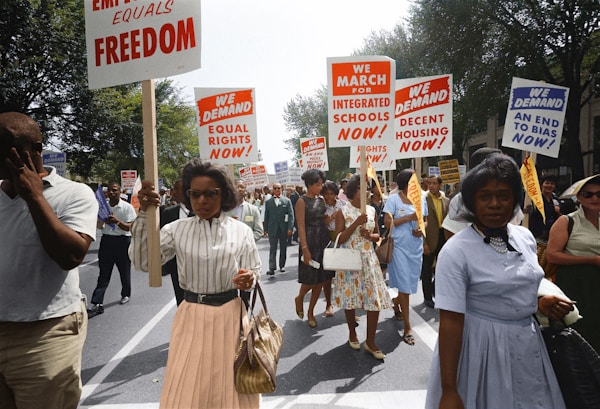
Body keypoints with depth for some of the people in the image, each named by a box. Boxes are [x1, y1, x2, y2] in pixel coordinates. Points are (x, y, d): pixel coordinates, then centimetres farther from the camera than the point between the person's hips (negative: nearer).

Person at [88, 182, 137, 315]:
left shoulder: (127, 207, -7)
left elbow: (129, 227, -14)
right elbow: (100, 225, 14)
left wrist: (117, 222, -31)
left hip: (122, 241, -3)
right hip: (106, 240, 3)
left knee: (124, 270, 12)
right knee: (103, 274, 2)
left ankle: (126, 294, 34)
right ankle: (97, 304, 2)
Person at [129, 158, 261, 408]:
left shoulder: (241, 231, -5)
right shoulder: (177, 229, -3)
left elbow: (255, 272, 1)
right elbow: (143, 262, -11)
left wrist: (249, 279, -24)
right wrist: (144, 215, -18)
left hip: (229, 315, 0)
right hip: (191, 316, 1)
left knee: (229, 386, 15)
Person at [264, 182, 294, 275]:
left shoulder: (287, 201, 3)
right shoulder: (268, 202, 6)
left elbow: (291, 215, -1)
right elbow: (266, 216, 8)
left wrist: (290, 228, -10)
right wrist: (265, 229, 3)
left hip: (284, 228, 0)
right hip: (272, 229, 0)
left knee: (283, 248, 10)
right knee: (272, 249, -4)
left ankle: (282, 265, 22)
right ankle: (272, 268, -6)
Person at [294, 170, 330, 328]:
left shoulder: (321, 200, 11)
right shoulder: (302, 201, -8)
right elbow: (301, 227, -13)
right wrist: (305, 249, -19)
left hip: (324, 241, 7)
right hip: (310, 242, -6)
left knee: (321, 279, 9)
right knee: (311, 278, -2)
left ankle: (310, 312, 24)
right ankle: (299, 298, 30)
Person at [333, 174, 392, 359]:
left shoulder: (371, 210, 6)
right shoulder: (343, 211, -6)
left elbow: (377, 235, 14)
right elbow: (339, 239, -12)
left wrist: (370, 235, -9)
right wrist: (356, 223, -20)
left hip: (369, 260, 3)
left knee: (375, 299, -1)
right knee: (350, 297, 9)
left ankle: (370, 341, 13)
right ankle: (352, 333, 33)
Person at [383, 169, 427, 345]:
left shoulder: (421, 199, 7)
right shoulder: (393, 199, -7)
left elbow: (425, 220, 15)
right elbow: (388, 222, -12)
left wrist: (422, 229, -6)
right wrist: (409, 217, -18)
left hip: (416, 246, 5)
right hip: (399, 246, -5)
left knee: (410, 282, 14)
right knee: (404, 285, -3)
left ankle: (396, 306, 42)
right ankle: (407, 327, 4)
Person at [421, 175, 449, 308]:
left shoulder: (446, 200, 7)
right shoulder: (423, 199, -8)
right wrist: (424, 242, -15)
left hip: (443, 238, 4)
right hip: (429, 239, -4)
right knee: (427, 269, 8)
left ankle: (434, 289, 33)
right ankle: (427, 296, 22)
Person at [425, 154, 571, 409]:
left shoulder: (525, 237, 0)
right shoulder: (456, 251, -21)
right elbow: (450, 322, -22)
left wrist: (539, 302, -4)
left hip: (528, 344, 6)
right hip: (482, 347, -6)